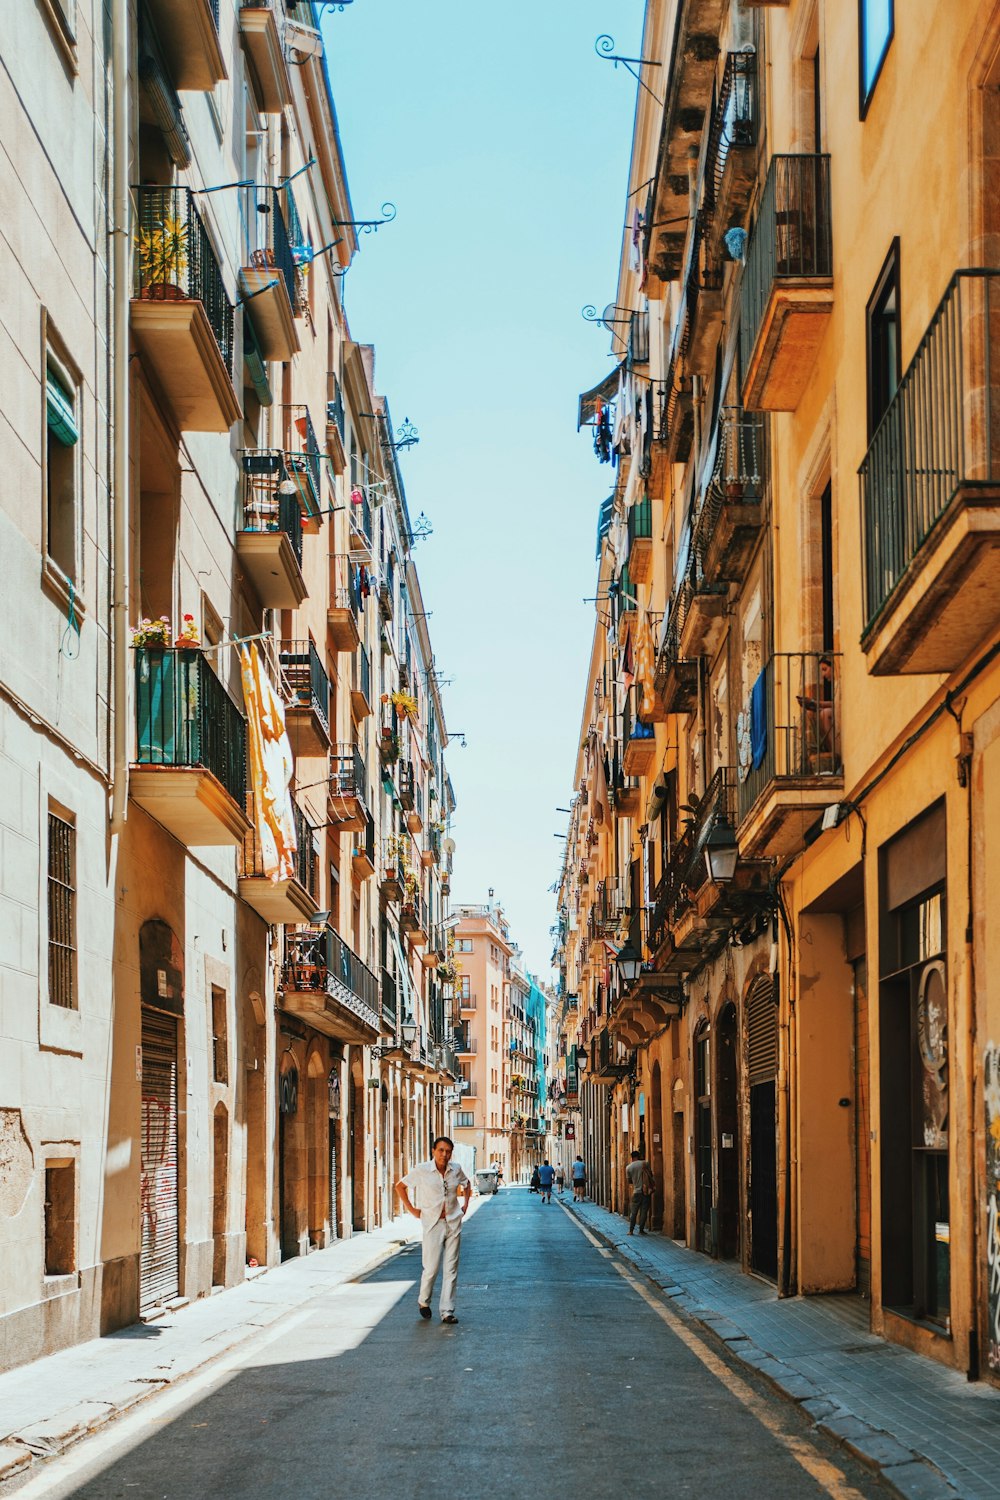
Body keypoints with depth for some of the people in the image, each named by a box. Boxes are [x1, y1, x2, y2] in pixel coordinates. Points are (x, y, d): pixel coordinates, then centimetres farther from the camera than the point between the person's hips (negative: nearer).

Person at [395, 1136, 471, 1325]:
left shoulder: (456, 1169, 2)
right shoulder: (421, 1170, -8)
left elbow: (466, 1183, 23)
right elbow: (400, 1186, 2)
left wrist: (465, 1204, 12)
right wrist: (411, 1209, -1)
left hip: (453, 1223, 3)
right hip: (432, 1224, -3)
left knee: (451, 1269, 2)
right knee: (431, 1268, -5)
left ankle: (447, 1311, 7)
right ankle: (423, 1301, 23)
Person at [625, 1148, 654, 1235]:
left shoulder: (628, 1167, 1)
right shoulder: (645, 1163, -3)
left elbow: (629, 1181, 10)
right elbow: (651, 1175, 6)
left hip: (637, 1191, 1)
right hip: (647, 1191, -1)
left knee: (633, 1212, 8)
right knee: (644, 1211, 4)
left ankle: (631, 1230, 4)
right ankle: (641, 1230, 3)